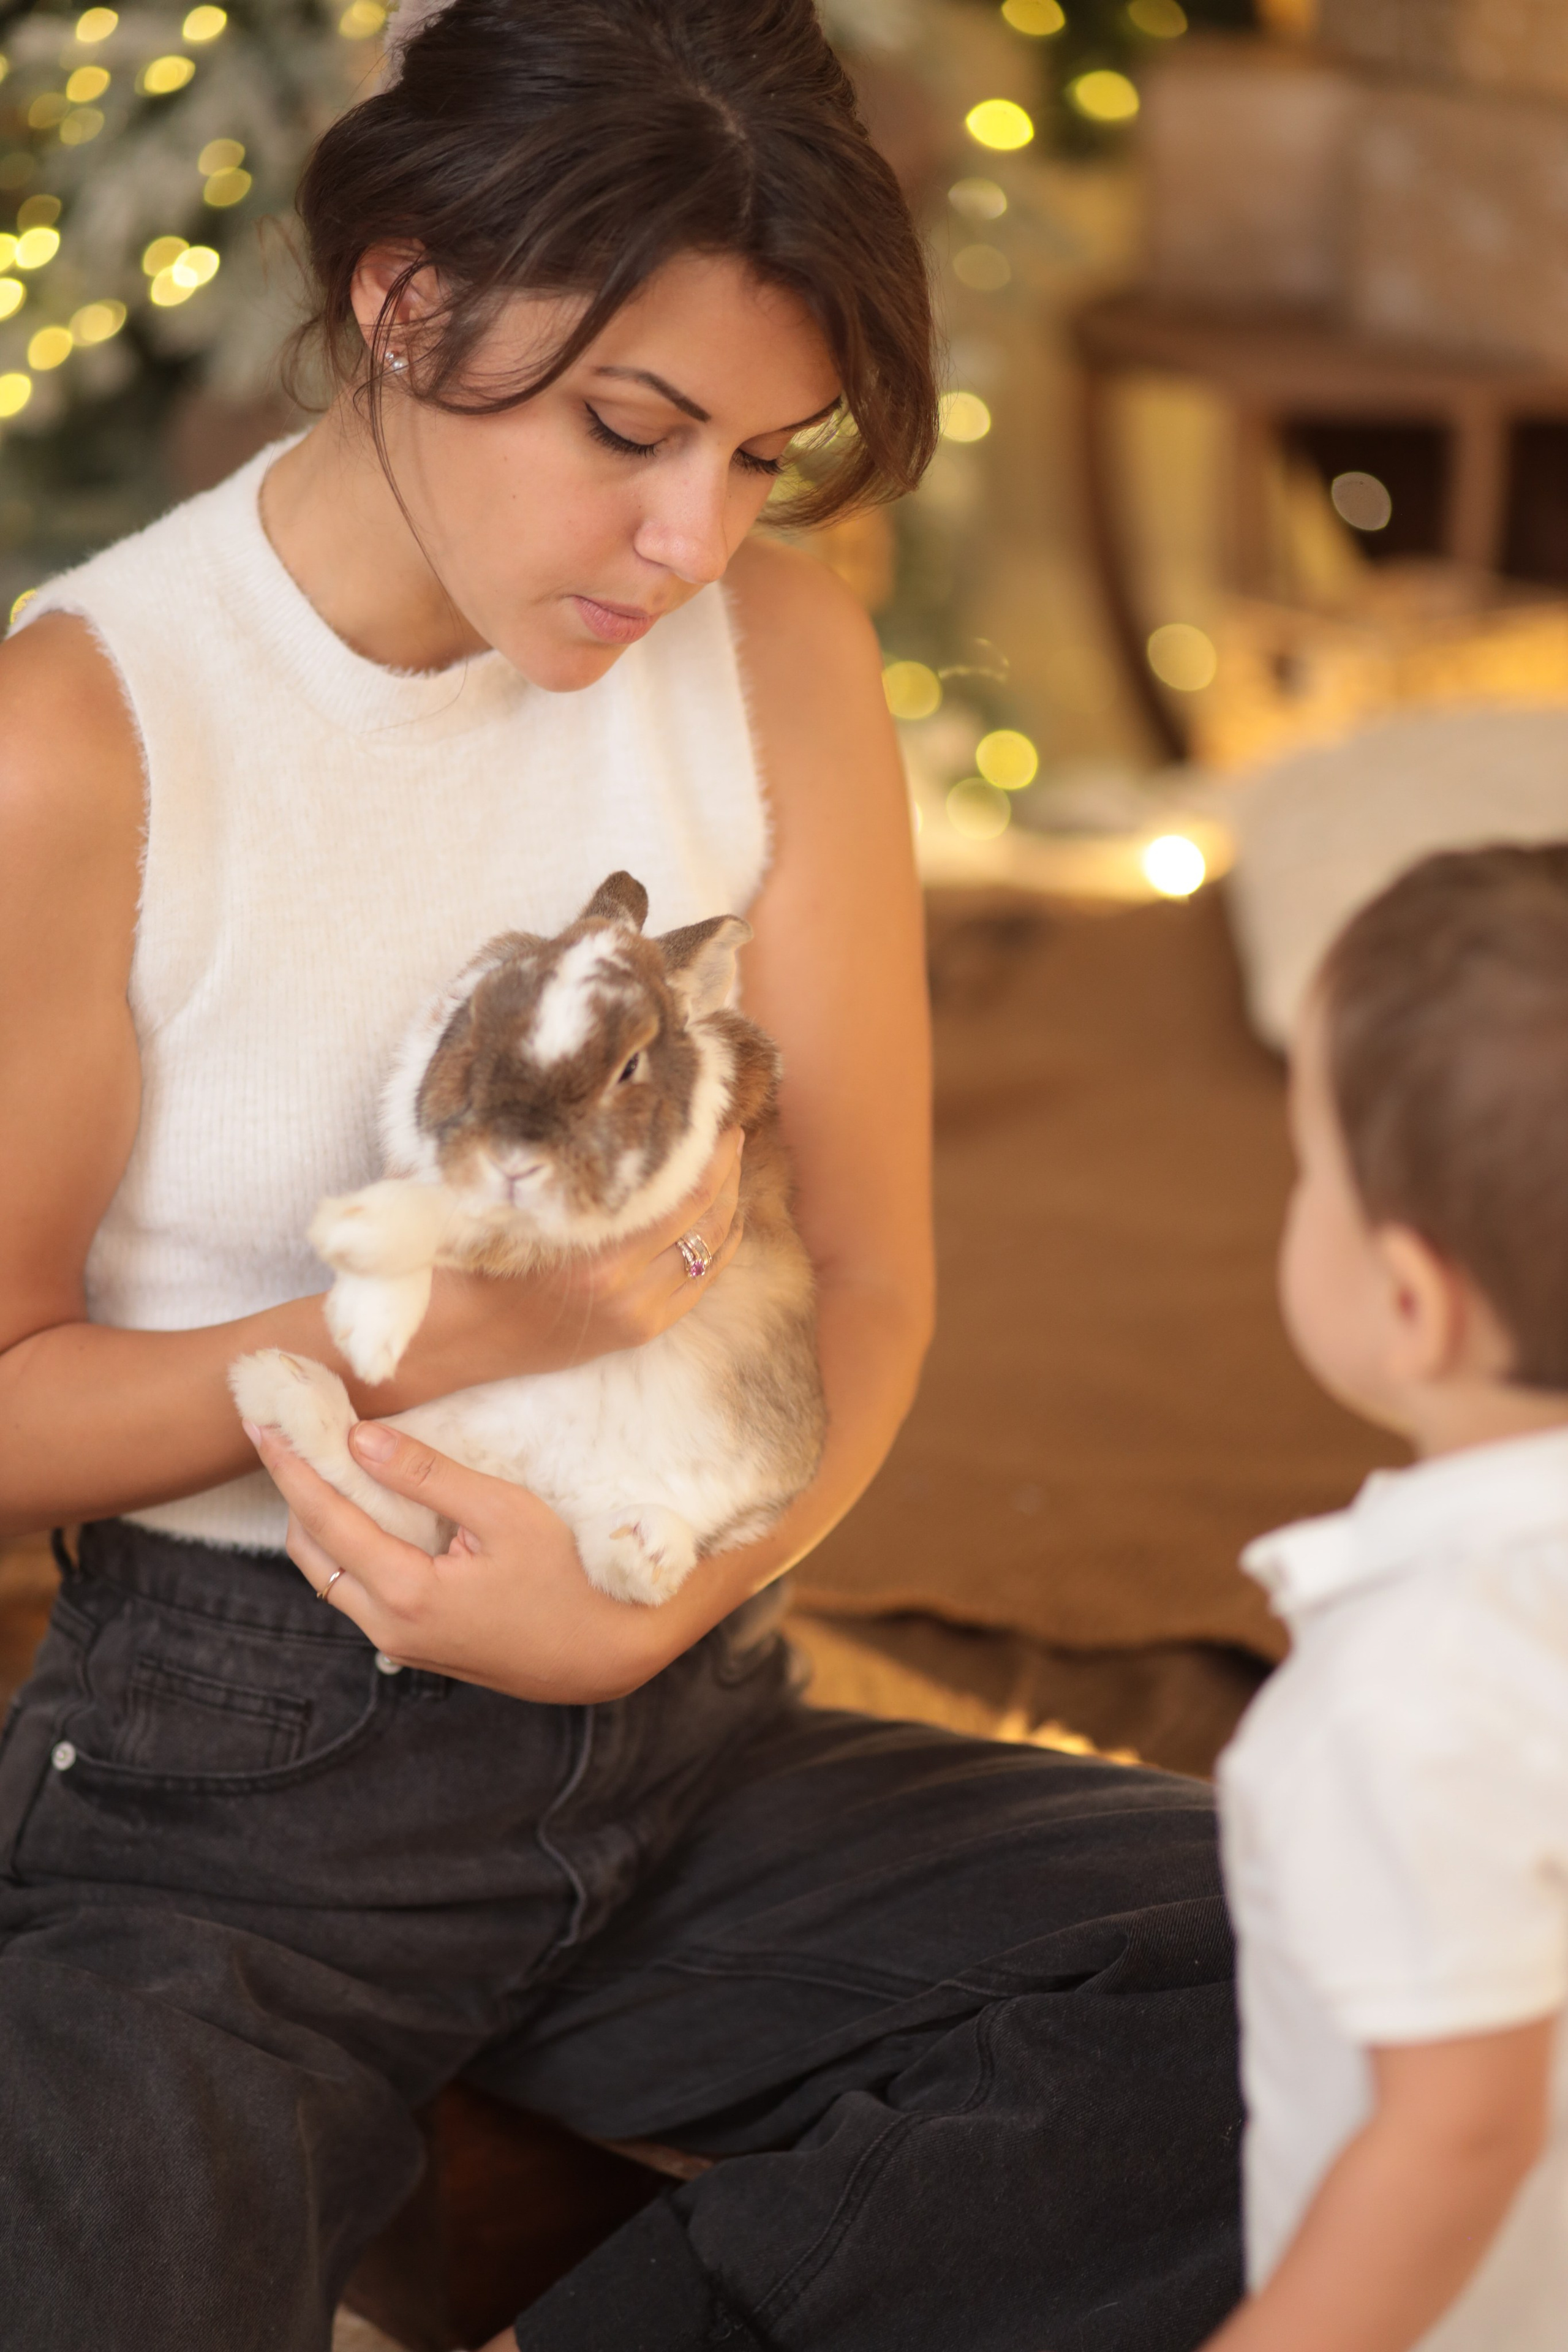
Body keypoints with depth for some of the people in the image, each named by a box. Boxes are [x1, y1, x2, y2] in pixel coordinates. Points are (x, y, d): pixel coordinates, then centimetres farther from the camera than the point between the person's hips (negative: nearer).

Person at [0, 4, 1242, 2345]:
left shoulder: (779, 653, -1)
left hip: (671, 1736, 5)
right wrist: (435, 1334, -23)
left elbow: (869, 1277, 2)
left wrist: (658, 1600, -17)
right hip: (232, 1790, -4)